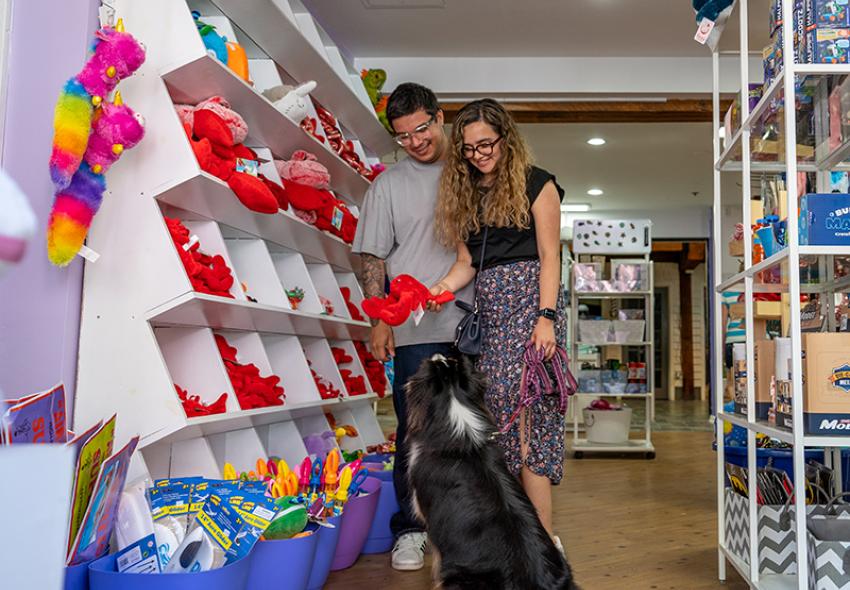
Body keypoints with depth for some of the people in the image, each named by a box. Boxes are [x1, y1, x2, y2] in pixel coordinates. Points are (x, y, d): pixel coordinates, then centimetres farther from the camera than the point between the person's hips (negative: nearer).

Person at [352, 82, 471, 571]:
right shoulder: (389, 185, 7)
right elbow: (374, 258, 6)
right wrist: (380, 320, -3)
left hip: (472, 325, 2)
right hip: (416, 330, -1)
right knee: (416, 431, 2)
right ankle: (411, 529, 16)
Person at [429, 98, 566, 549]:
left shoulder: (534, 184, 3)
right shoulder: (465, 194, 18)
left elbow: (549, 257, -3)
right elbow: (467, 261, 16)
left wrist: (547, 317, -13)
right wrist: (443, 286, -4)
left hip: (529, 297, -5)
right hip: (488, 308, 6)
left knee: (524, 407, -13)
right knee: (501, 409, 1)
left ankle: (543, 538, -8)